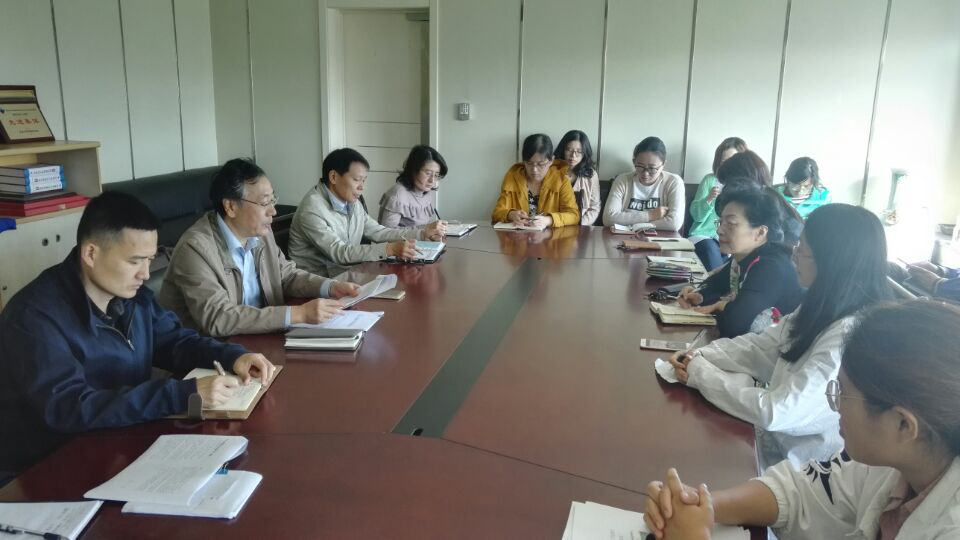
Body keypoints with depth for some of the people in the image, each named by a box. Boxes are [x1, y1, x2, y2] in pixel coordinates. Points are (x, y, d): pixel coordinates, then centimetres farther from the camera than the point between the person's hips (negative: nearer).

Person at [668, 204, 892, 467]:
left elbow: (775, 411, -29)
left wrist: (700, 374, -19)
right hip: (777, 431, 7)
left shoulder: (850, 337, -29)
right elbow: (762, 345, 3)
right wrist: (700, 356, -11)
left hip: (795, 457, -7)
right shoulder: (825, 308, -3)